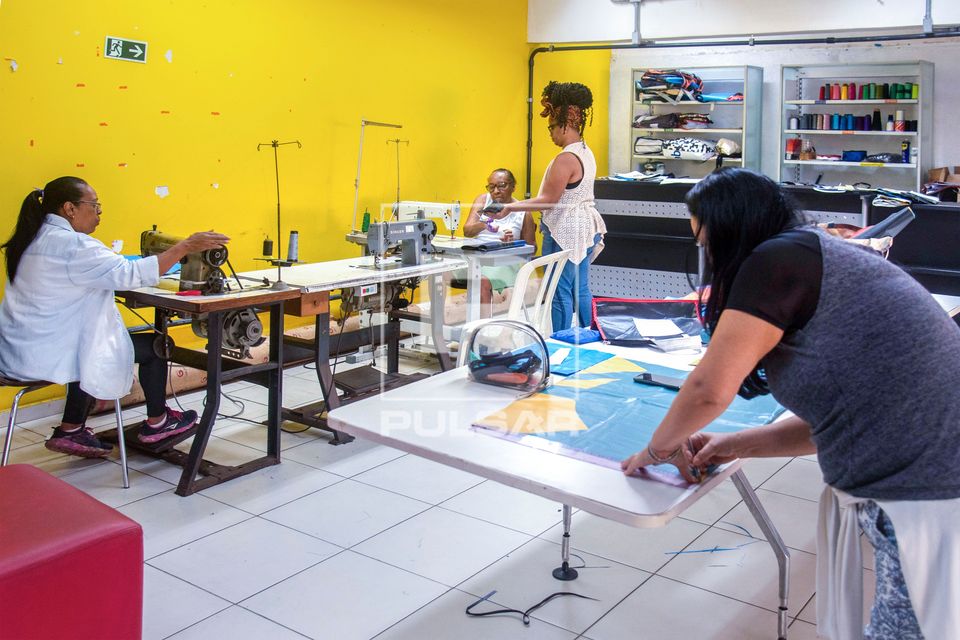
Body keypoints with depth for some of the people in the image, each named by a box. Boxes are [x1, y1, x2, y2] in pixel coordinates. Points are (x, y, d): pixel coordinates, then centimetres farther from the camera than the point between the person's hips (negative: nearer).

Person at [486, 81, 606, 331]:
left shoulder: (566, 158, -19)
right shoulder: (585, 152, 12)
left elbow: (548, 200, -19)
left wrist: (510, 208, -15)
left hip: (565, 234, -10)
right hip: (584, 230, 10)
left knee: (561, 293, -4)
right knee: (581, 290, 15)